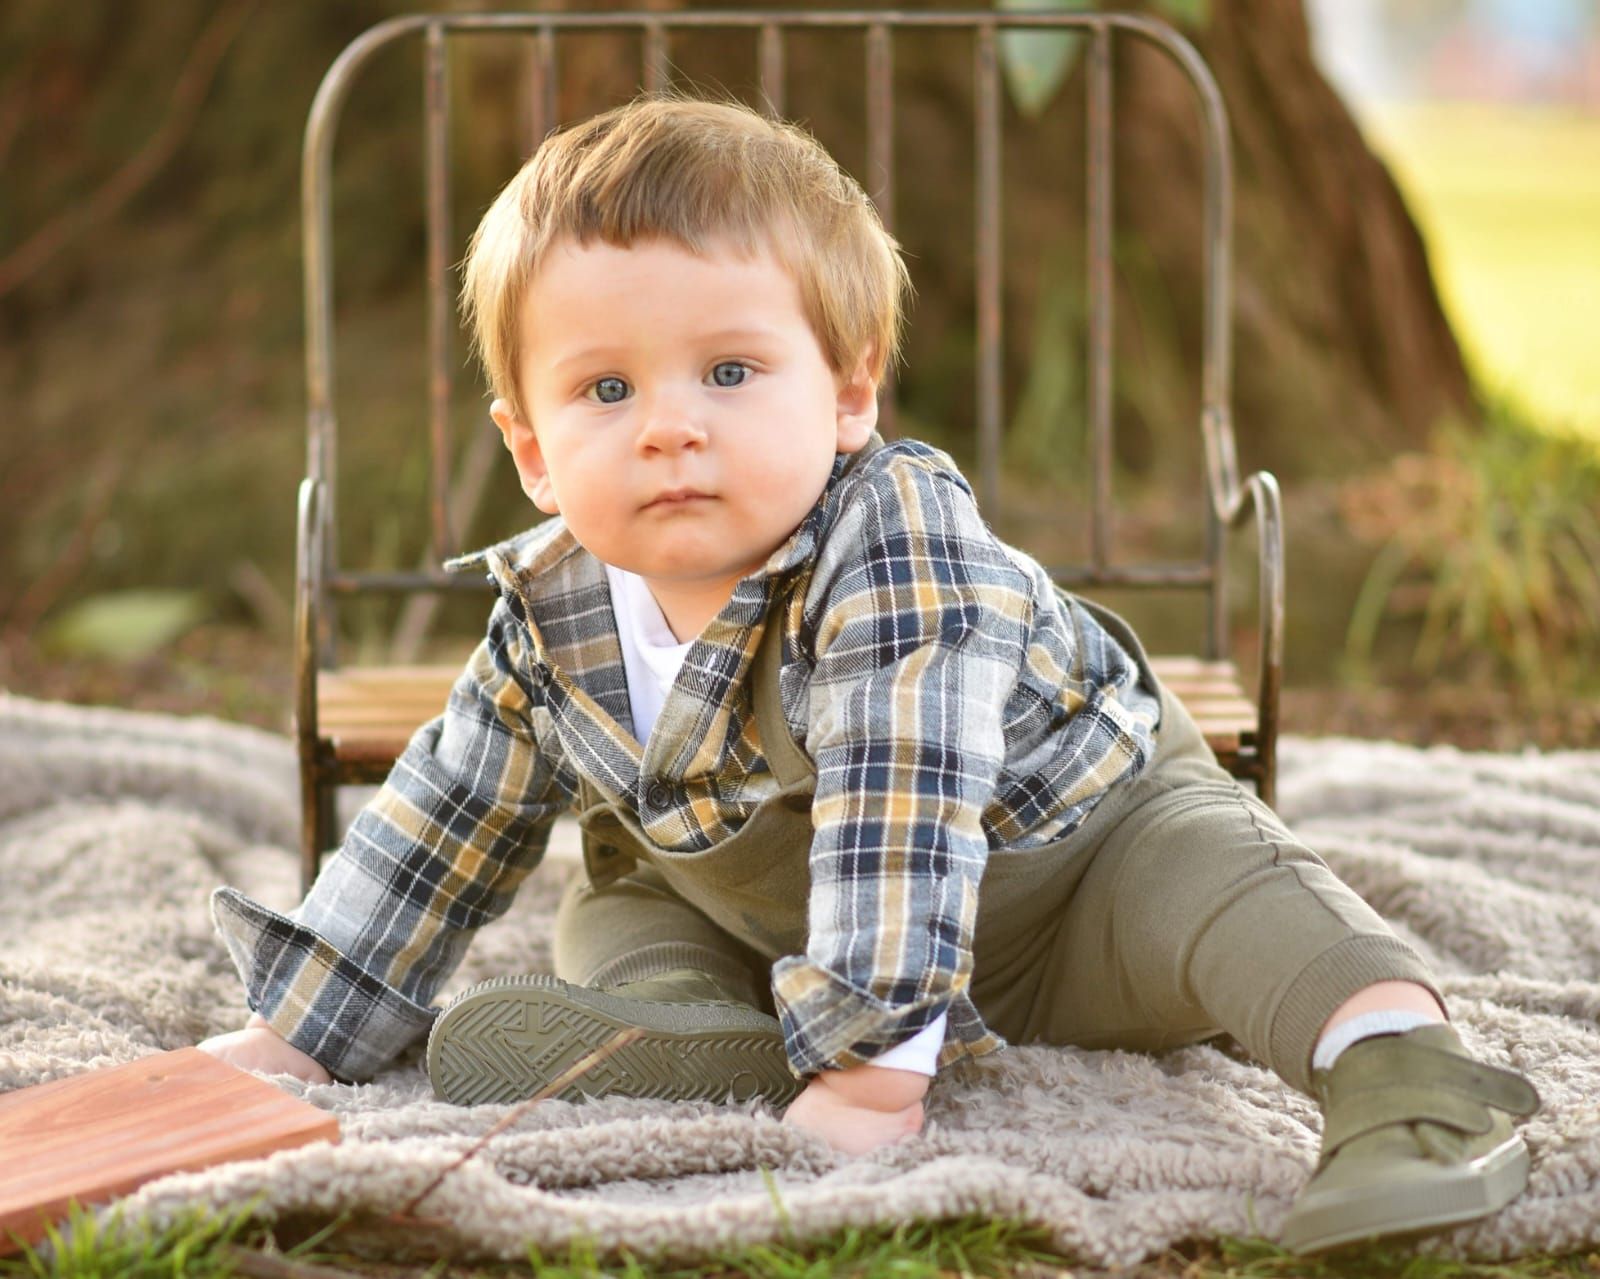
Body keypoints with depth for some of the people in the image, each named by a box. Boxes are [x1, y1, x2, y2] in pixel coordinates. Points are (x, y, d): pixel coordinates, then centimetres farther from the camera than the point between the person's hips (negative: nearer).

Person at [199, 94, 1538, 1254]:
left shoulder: (900, 551, -35)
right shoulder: (553, 624, -16)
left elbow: (901, 818, -43)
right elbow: (438, 833, -3)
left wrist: (872, 1067, -48)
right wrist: (298, 1033, -2)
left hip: (1081, 842, -6)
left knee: (1218, 880, -30)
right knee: (615, 909, -5)